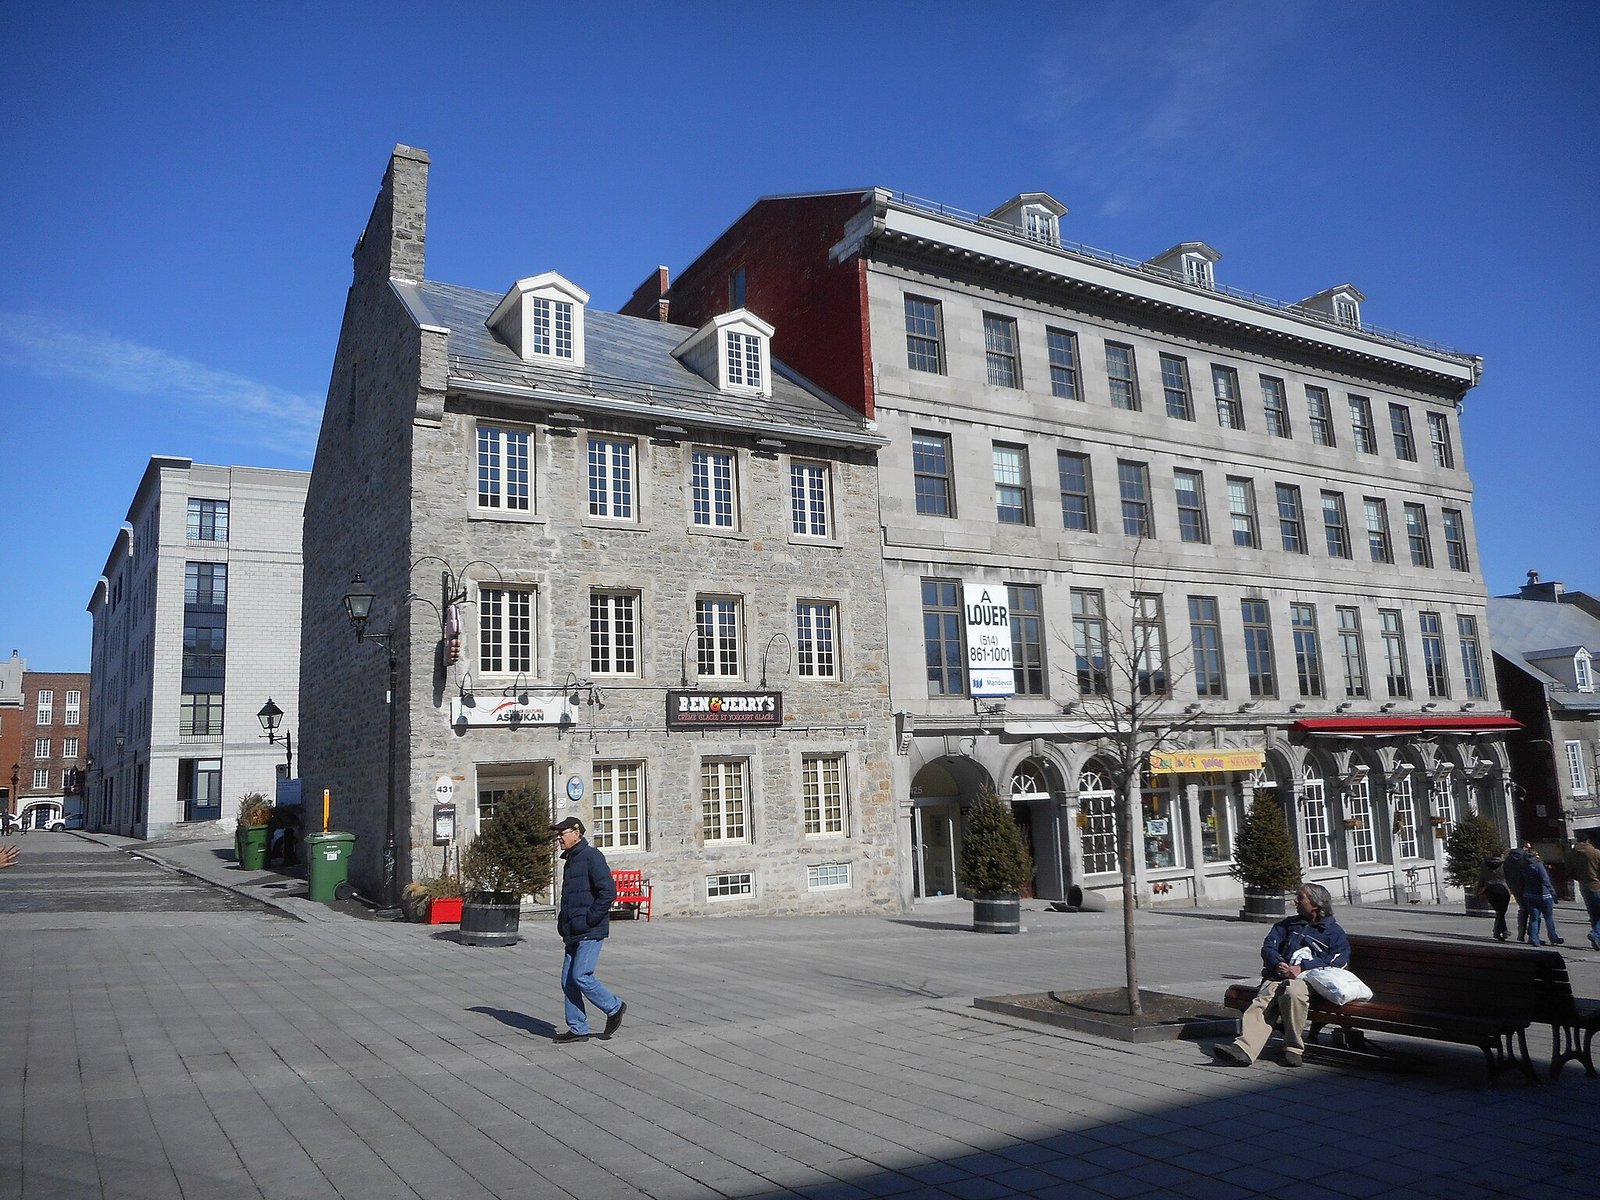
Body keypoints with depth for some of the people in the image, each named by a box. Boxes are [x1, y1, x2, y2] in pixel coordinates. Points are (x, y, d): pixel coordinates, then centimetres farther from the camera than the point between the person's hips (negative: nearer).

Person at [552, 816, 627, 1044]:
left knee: (581, 976, -12)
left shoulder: (592, 856, -12)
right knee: (568, 981, 7)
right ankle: (578, 1029, 15)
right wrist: (563, 922, 15)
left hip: (591, 932, -9)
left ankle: (614, 1008, 7)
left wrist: (589, 920, -19)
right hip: (574, 932, 9)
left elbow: (608, 892, -20)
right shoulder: (570, 860, 17)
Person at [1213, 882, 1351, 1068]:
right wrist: (1278, 963, -3)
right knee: (1262, 1002, -29)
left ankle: (1294, 1048, -26)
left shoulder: (1333, 931, 19)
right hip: (1279, 976, 3)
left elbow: (1339, 960, 1)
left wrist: (1303, 967, -10)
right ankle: (1244, 1048, -48)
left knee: (1293, 992, -39)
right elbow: (1268, 947, 21)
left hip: (1308, 979, -3)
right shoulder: (1288, 924, 32)